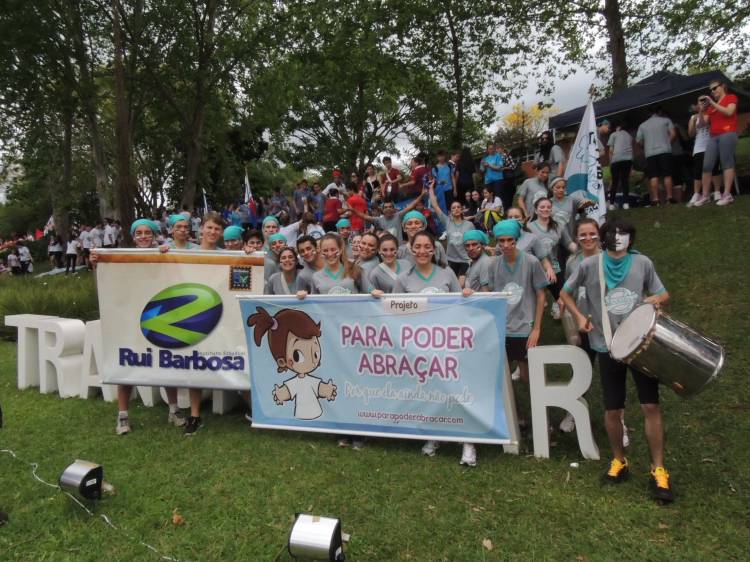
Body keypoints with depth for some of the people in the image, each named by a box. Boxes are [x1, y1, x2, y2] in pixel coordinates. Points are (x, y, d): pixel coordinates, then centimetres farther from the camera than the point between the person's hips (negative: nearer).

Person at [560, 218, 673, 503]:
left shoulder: (643, 263, 1)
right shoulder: (590, 265, -2)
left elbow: (664, 295, 11)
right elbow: (565, 293, 9)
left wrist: (656, 299, -12)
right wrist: (579, 316, -4)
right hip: (607, 346, 0)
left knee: (651, 405, -2)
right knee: (612, 409, 8)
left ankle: (658, 470, 12)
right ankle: (618, 460, 29)